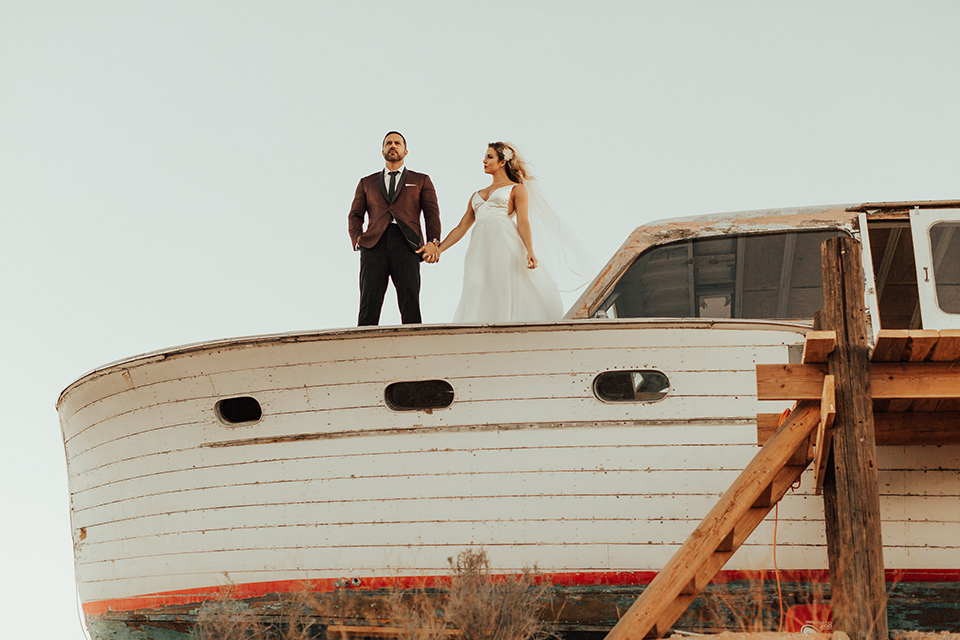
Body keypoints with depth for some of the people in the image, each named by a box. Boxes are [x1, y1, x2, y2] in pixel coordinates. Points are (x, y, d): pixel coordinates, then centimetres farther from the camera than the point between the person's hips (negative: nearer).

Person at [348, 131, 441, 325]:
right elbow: (355, 215, 19)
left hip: (406, 244, -1)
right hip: (374, 245, 1)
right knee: (369, 303, -12)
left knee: (410, 304, -15)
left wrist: (434, 242, -7)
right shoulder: (367, 183, 28)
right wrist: (357, 240, -2)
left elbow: (432, 213, 11)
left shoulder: (421, 181, 23)